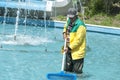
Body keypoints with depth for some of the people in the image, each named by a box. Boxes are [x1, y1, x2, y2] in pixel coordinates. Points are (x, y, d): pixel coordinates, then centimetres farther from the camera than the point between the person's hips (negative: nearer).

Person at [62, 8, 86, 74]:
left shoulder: (80, 26, -20)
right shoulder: (69, 21, 6)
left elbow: (78, 40, -23)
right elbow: (65, 27, 31)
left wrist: (69, 48, -23)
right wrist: (64, 33, 10)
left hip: (77, 52, -8)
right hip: (69, 51, 8)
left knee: (77, 72, -2)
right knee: (67, 70, 15)